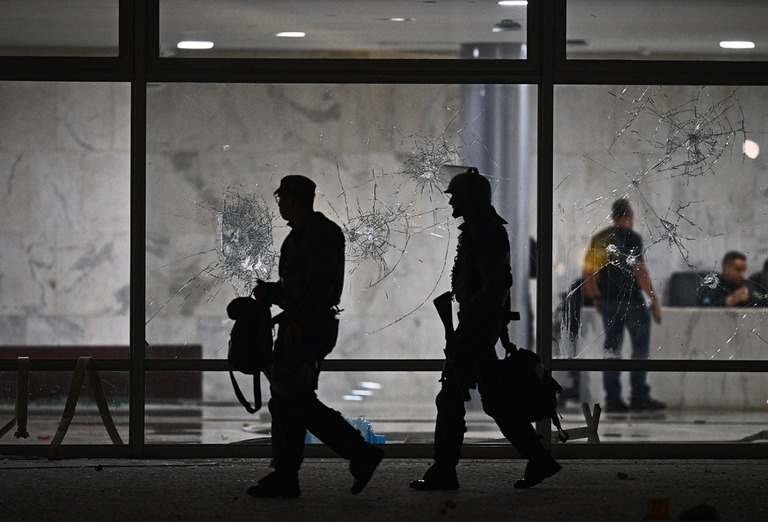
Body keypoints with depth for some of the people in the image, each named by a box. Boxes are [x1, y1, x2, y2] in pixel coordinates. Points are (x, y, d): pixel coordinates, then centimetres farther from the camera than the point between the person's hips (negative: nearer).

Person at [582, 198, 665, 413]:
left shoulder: (599, 238, 10)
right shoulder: (631, 237, -8)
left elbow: (588, 271, 11)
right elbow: (640, 270, -14)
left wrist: (595, 297, 20)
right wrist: (654, 299, -11)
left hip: (607, 298, 6)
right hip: (630, 298, -6)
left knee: (611, 347, 7)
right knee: (641, 346, 0)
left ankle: (612, 398, 5)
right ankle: (639, 396, -4)